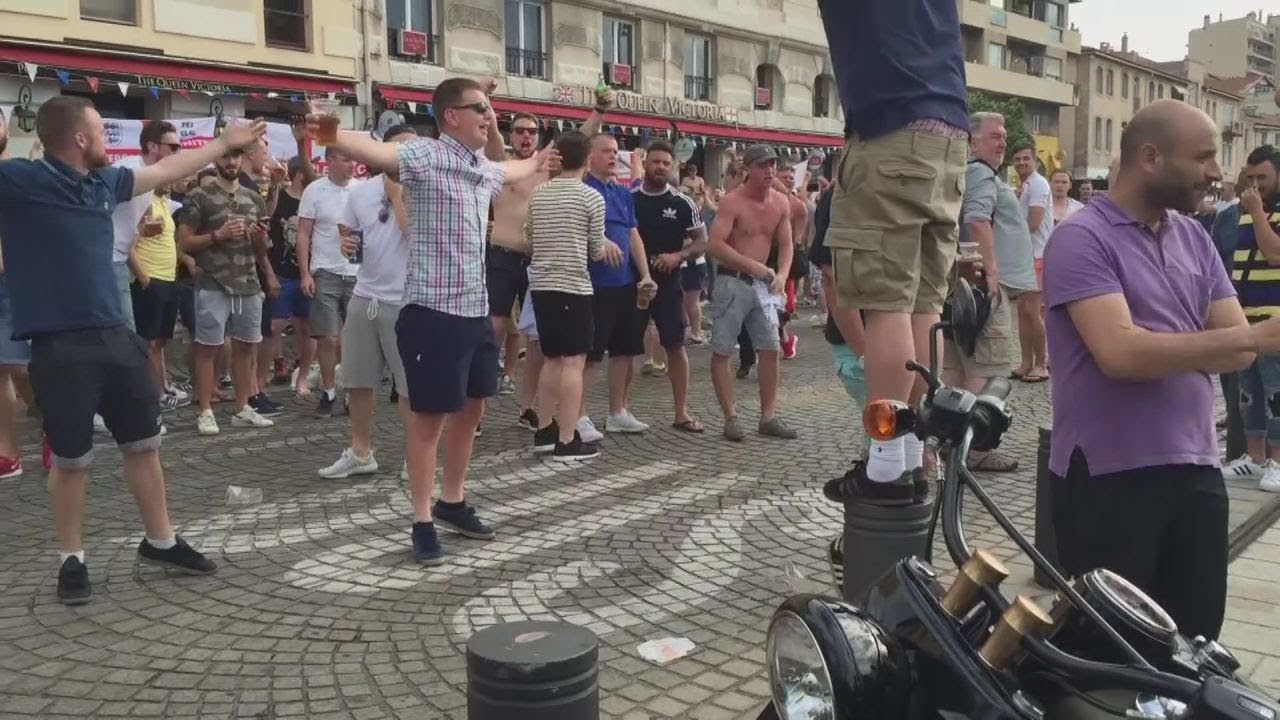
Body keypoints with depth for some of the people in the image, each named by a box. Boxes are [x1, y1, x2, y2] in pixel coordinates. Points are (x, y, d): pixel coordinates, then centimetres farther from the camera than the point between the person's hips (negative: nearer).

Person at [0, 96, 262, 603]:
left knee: (144, 444, 15)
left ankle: (160, 542, 31)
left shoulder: (105, 182, 9)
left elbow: (165, 170, 24)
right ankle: (72, 560, 25)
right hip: (59, 347, -6)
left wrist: (225, 143, 32)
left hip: (114, 337, 7)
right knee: (70, 460, 7)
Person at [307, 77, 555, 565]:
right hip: (433, 311, -8)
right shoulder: (426, 156, -12)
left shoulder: (485, 169, 14)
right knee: (430, 415, 1)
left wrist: (537, 163, 56)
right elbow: (376, 151, -29)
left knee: (471, 409, 16)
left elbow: (510, 172, 38)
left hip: (477, 309, 8)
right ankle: (423, 521, 12)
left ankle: (452, 503, 32)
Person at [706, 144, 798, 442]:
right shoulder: (733, 202, -14)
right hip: (732, 282, -6)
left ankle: (768, 417, 13)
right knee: (722, 351, -3)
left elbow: (786, 244, 10)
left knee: (770, 349, 5)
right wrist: (753, 265, -23)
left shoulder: (781, 202, 4)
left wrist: (781, 274, -10)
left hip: (763, 283, 6)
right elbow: (714, 245, -21)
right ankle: (730, 418, 5)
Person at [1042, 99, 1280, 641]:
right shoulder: (1083, 239, -12)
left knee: (1196, 642, 16)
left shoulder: (1194, 238, 11)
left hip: (1195, 469, 7)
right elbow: (1122, 353, -24)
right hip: (1110, 477, -6)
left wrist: (1160, 353, -15)